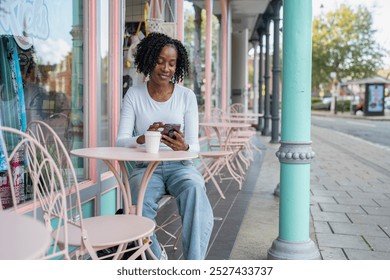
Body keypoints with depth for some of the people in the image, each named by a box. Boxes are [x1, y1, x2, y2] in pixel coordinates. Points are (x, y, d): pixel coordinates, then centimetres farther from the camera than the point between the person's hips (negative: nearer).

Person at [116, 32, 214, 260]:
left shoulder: (187, 96, 3)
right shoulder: (134, 95, 3)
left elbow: (195, 146, -2)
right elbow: (121, 141, -4)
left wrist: (184, 147, -27)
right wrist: (144, 138, -27)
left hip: (179, 165, 0)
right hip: (146, 166, 0)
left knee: (195, 190, -34)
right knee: (139, 204, -32)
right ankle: (156, 256, -6)